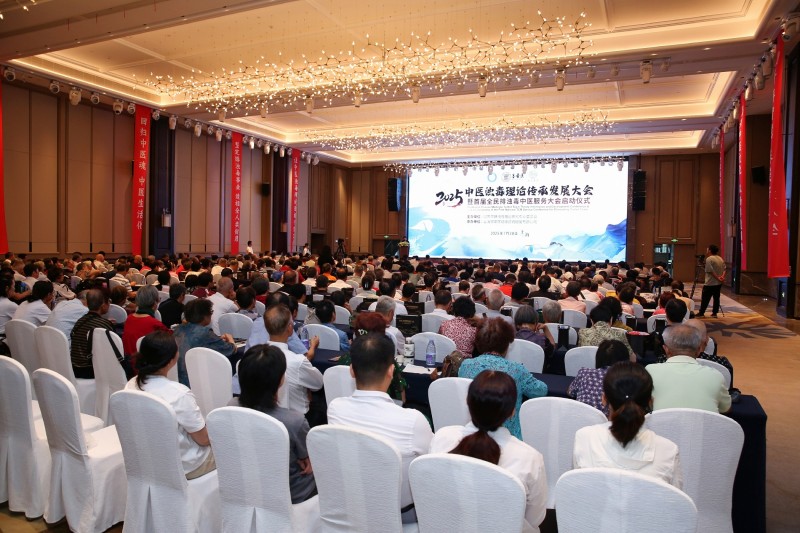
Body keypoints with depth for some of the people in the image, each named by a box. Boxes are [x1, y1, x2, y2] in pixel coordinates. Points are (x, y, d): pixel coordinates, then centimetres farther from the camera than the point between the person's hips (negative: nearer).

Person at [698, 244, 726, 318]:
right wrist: (722, 276, -5)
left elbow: (711, 271, -18)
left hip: (710, 283, -7)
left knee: (705, 299, -1)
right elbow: (724, 269, 7)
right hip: (719, 283, 7)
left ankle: (701, 313, 3)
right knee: (716, 298, 11)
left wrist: (718, 278, -13)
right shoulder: (721, 259, 10)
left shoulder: (709, 259, -14)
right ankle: (714, 313, 13)